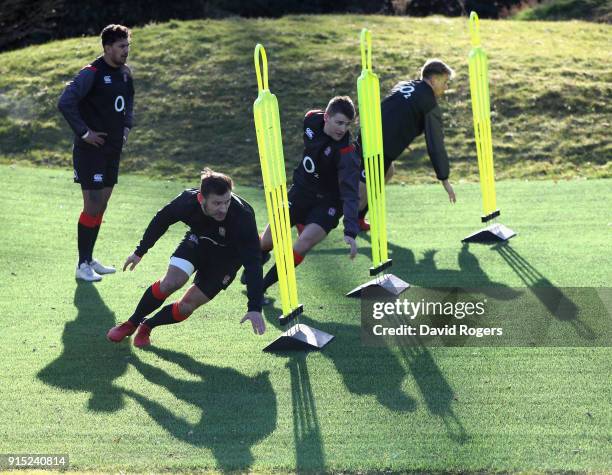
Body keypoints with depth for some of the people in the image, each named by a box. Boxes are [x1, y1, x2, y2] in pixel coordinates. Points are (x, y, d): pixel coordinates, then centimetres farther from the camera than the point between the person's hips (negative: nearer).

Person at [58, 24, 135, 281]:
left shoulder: (124, 72, 8)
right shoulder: (91, 74, -17)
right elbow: (65, 103, -25)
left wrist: (126, 126, 15)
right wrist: (84, 132, -21)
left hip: (113, 149, 8)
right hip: (91, 150, -8)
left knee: (101, 205, 12)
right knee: (93, 205, -6)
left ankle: (89, 260, 22)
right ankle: (83, 265, 3)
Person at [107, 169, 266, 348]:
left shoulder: (243, 217, -40)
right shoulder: (188, 201, -31)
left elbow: (253, 263, -39)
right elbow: (161, 219, -8)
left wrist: (254, 308, -46)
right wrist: (140, 251, 3)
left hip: (227, 257, -2)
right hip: (198, 239, 2)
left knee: (187, 306, -9)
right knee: (171, 282, -17)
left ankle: (146, 326, 17)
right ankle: (132, 323, 7)